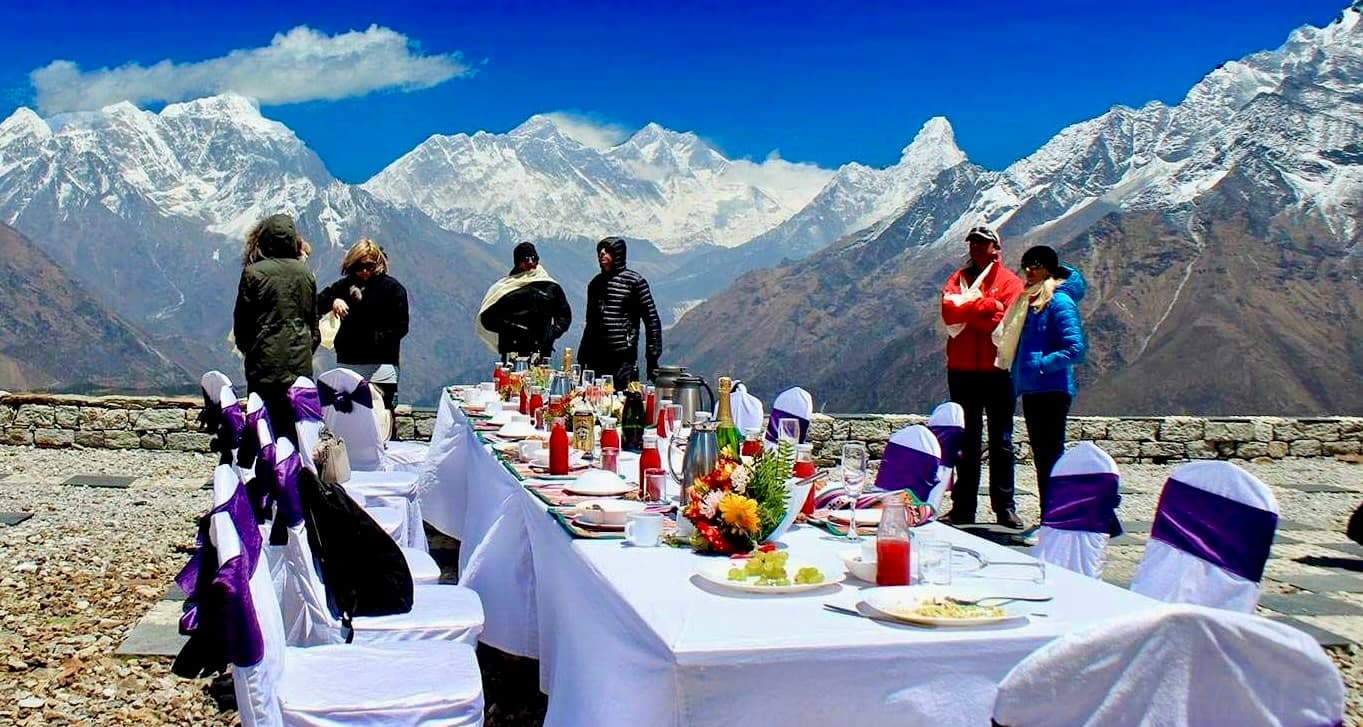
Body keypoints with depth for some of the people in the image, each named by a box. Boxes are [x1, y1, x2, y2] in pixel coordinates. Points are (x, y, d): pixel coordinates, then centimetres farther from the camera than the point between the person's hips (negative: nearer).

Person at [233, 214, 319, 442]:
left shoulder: (253, 272, -6)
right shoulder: (306, 273, 5)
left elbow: (241, 321, -2)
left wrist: (246, 347, 15)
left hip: (266, 363, -3)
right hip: (300, 364, 3)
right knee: (296, 429, 8)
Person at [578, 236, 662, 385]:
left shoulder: (635, 281, -3)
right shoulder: (595, 283, 14)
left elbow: (652, 321, -3)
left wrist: (652, 359, -8)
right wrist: (581, 358, 18)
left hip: (624, 360, -5)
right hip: (596, 359, 5)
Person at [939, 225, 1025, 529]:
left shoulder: (1009, 281, 2)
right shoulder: (958, 278, 12)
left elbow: (1005, 320, -13)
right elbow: (949, 311, -7)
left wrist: (967, 308, -8)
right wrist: (988, 305, -12)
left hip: (997, 370, -3)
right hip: (962, 370, 3)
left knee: (1001, 442, 2)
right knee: (966, 442, 7)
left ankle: (1005, 507, 7)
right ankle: (963, 508, 11)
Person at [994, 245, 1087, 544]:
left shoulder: (1059, 302, -11)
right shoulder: (1028, 300, 16)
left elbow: (1076, 349, -18)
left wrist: (1041, 365, -18)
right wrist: (1019, 376, 13)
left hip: (1052, 390, -9)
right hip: (1031, 389, 9)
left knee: (1051, 455, -7)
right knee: (1041, 455, 13)